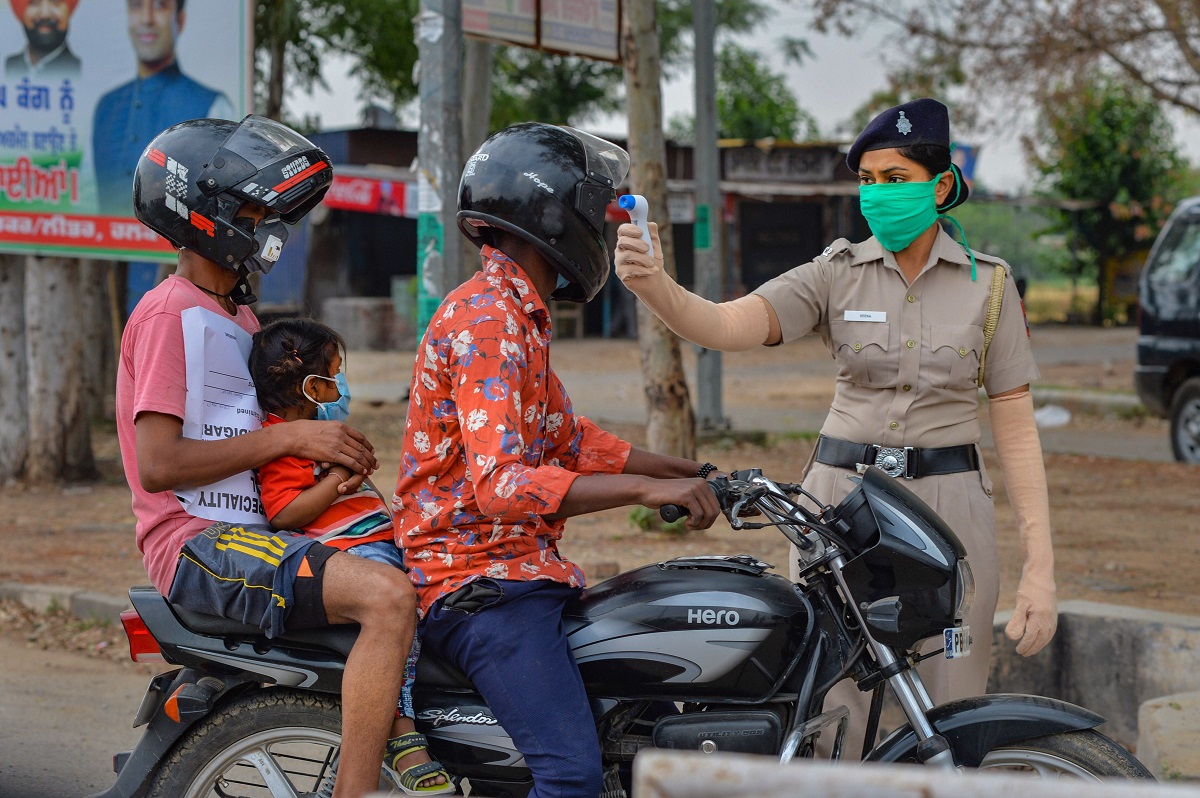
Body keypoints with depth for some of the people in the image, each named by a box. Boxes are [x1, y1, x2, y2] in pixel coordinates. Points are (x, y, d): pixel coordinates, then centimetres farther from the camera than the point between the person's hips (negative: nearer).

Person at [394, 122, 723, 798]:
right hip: (480, 582, -11)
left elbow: (568, 438, 26)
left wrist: (692, 473, 20)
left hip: (525, 568, 11)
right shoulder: (487, 322, -17)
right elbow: (502, 483, -28)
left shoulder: (517, 316, 19)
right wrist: (647, 490, -32)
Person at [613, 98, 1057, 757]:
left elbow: (1016, 430, 1)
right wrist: (654, 285, -36)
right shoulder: (837, 273, 1)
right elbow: (730, 326, -15)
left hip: (948, 505, 0)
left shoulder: (988, 283, 2)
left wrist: (1039, 569, -5)